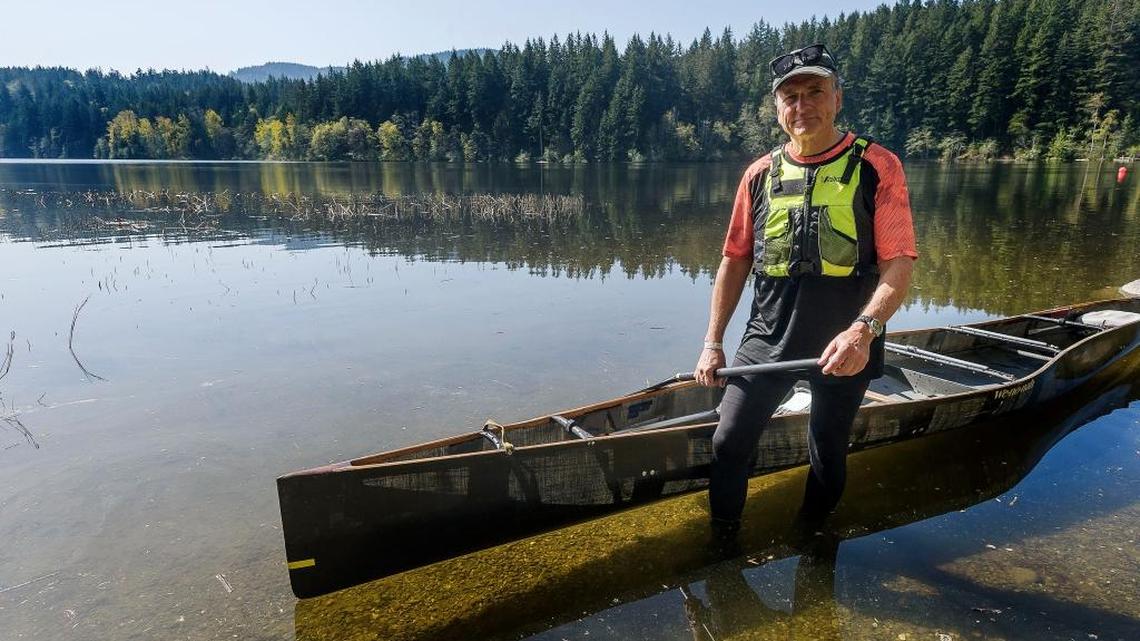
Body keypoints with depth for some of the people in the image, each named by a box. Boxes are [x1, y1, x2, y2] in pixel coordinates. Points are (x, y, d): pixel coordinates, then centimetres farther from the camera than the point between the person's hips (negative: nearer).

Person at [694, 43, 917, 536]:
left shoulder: (876, 167, -5)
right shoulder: (761, 174, 5)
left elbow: (899, 263, -10)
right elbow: (735, 260, 8)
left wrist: (864, 330, -28)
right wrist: (712, 342, 6)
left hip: (843, 347, -2)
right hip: (767, 337, 2)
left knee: (827, 456, 14)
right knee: (729, 443, 1)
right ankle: (723, 544, 24)